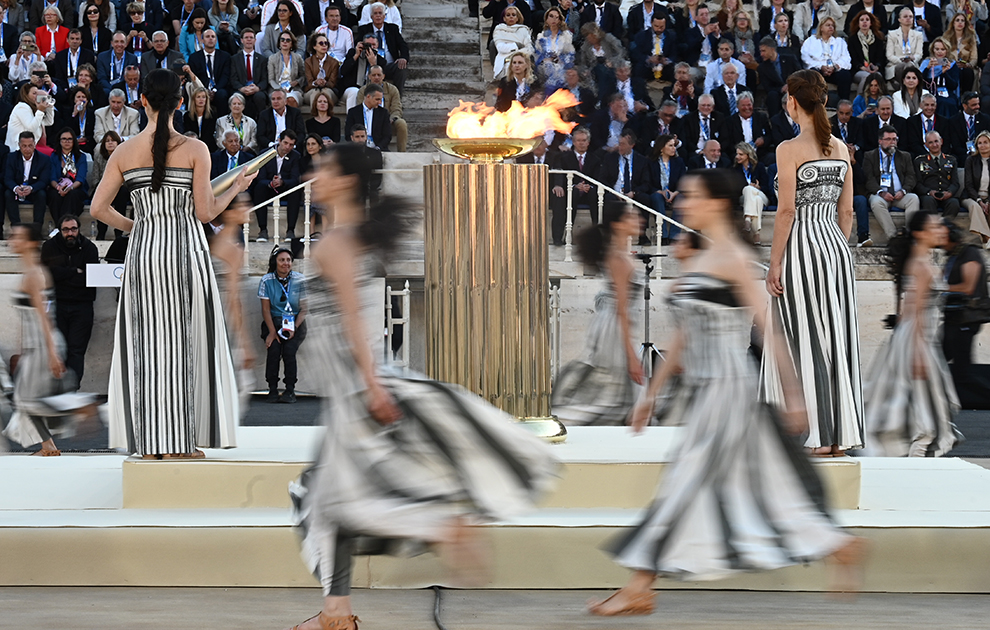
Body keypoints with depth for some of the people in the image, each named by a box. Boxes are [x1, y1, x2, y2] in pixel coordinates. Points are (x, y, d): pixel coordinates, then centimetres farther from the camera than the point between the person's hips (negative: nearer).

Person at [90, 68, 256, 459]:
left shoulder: (125, 152, 2)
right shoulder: (195, 150, -5)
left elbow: (98, 209, 0)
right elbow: (204, 213, -5)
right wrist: (235, 189, 13)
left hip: (143, 251, 2)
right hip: (186, 249, -2)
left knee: (148, 344, 6)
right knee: (185, 342, 4)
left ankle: (151, 444, 5)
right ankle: (181, 442, 1)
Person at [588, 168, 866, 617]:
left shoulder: (734, 259, -10)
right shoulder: (697, 262, 16)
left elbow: (768, 328, -12)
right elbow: (684, 336, 21)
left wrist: (792, 395, -13)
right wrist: (653, 392, 21)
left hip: (727, 386, -9)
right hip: (701, 389, 9)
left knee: (684, 483, -7)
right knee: (746, 484, 10)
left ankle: (639, 589, -4)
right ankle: (841, 547, 18)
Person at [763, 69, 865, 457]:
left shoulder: (790, 150, -11)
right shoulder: (841, 148, 9)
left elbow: (787, 210, -13)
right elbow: (847, 211, 11)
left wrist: (774, 264, -10)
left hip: (802, 247, -6)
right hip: (835, 246, 6)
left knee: (804, 340, -1)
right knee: (834, 337, 9)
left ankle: (818, 436, -1)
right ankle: (840, 435, 11)